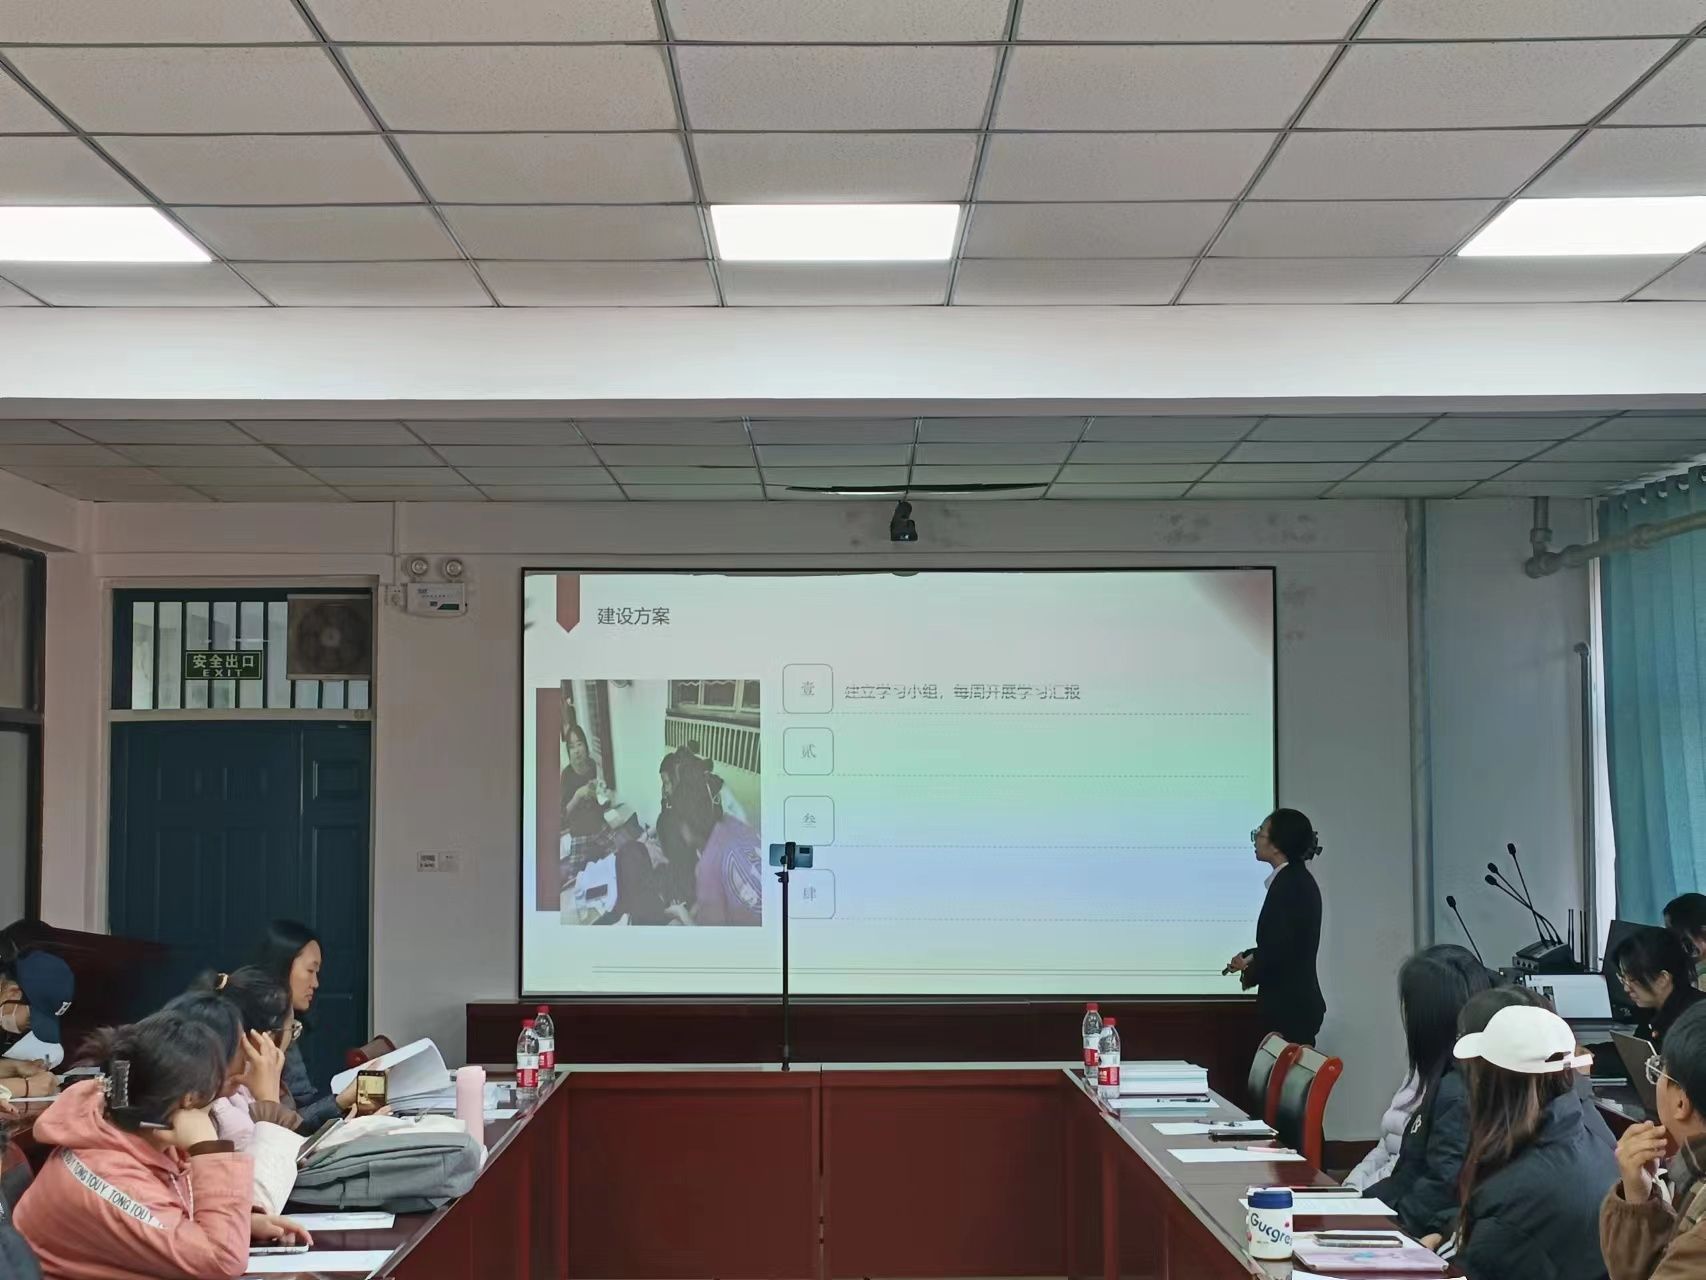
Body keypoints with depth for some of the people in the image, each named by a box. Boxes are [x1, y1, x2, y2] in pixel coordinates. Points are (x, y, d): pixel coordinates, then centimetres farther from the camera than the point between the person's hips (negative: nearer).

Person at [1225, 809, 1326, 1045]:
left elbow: (1279, 946, -22)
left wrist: (1250, 973, -5)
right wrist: (1251, 958, 8)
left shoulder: (1288, 884, -17)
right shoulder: (1298, 879, 13)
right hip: (1298, 1003, 10)